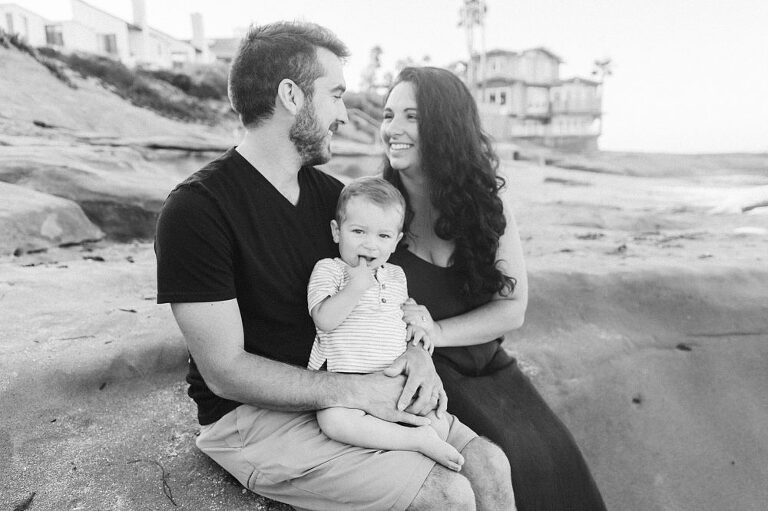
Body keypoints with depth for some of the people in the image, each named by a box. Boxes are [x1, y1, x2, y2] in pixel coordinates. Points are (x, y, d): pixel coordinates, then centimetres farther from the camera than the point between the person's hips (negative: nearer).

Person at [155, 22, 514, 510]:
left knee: (489, 465, -7)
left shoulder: (329, 192, 6)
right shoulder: (195, 209, -17)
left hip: (345, 390, 6)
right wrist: (357, 391, -22)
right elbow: (225, 372, -19)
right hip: (253, 414, -5)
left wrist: (415, 350, -10)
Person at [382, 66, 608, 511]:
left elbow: (513, 308, -2)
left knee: (547, 455, -17)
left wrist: (437, 332, -16)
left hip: (484, 367, 3)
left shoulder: (487, 199, -1)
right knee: (504, 456, -23)